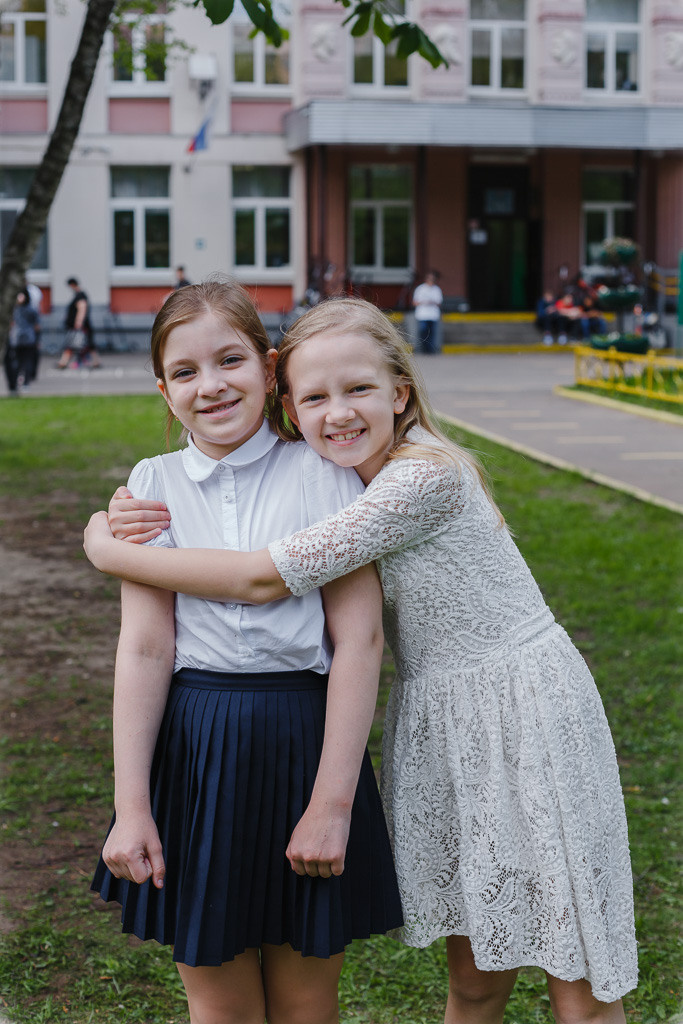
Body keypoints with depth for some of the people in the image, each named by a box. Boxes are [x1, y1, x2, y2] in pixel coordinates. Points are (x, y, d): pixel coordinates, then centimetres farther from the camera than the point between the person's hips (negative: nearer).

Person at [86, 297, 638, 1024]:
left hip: (527, 711, -7)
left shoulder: (425, 476, -22)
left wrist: (110, 552, -16)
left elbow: (266, 579, -26)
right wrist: (136, 521, -8)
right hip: (437, 721, 7)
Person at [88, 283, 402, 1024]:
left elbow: (359, 640, -8)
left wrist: (333, 802, -13)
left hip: (305, 739, -1)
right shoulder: (156, 483, 3)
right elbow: (144, 648, -3)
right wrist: (130, 807, -7)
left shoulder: (321, 472, -3)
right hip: (191, 749, 2)